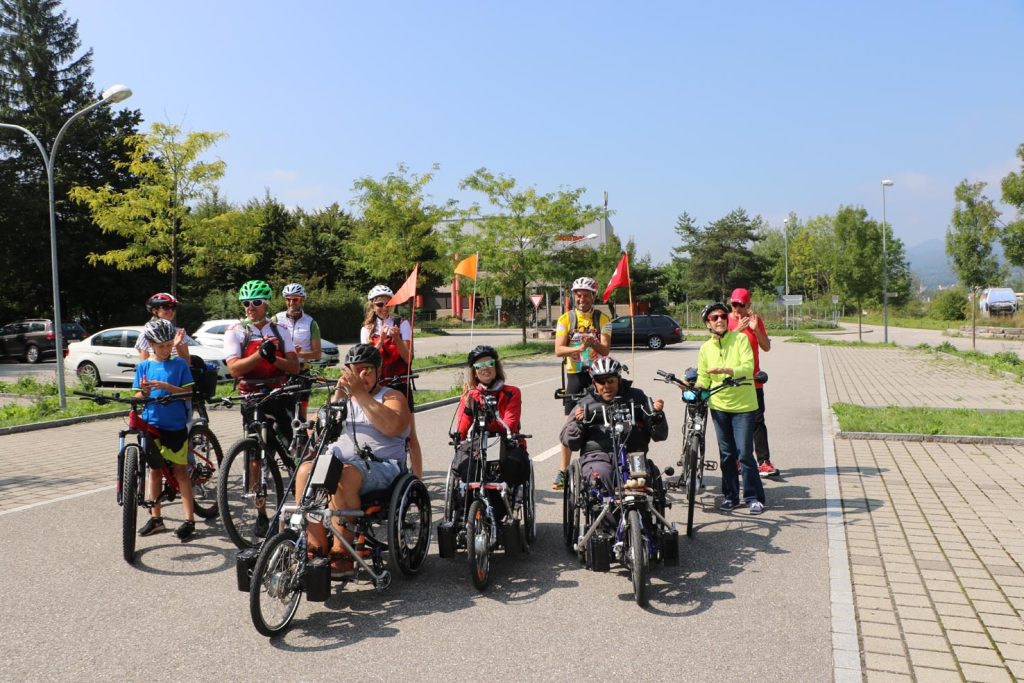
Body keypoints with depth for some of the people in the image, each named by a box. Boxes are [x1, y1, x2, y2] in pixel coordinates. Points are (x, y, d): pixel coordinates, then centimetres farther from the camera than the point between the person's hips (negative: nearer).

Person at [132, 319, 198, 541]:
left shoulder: (179, 364, -3)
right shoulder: (143, 366, 4)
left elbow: (188, 392, -8)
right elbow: (137, 396, 5)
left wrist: (165, 386, -22)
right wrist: (144, 391, -17)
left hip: (175, 425, -3)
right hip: (151, 424, 3)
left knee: (180, 470, 1)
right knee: (155, 469, 11)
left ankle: (189, 520, 4)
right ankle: (155, 517, 22)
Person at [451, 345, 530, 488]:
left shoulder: (511, 393, 7)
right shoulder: (469, 396, 11)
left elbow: (509, 427, -8)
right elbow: (461, 432, -1)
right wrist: (469, 409, -17)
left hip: (506, 445, 0)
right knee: (464, 463, -33)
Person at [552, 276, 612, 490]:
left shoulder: (602, 319, 1)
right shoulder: (566, 319, 0)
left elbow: (605, 350, -9)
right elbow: (559, 350, -10)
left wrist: (593, 343, -31)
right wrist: (579, 348, -29)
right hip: (575, 376, 0)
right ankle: (563, 472, 6)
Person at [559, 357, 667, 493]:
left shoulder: (636, 398, 17)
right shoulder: (586, 404, 16)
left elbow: (660, 435, 13)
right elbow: (567, 441, 12)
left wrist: (657, 414, -6)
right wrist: (578, 423, -6)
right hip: (597, 456, 0)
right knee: (601, 475, -35)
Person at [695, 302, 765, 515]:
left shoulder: (740, 339, -8)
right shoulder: (705, 348, 3)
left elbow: (748, 367, -18)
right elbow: (703, 379, 6)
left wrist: (726, 370, -33)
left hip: (744, 406, -3)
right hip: (719, 406, 3)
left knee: (744, 454, -4)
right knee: (726, 454, 11)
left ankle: (754, 497, 10)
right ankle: (730, 496, 22)